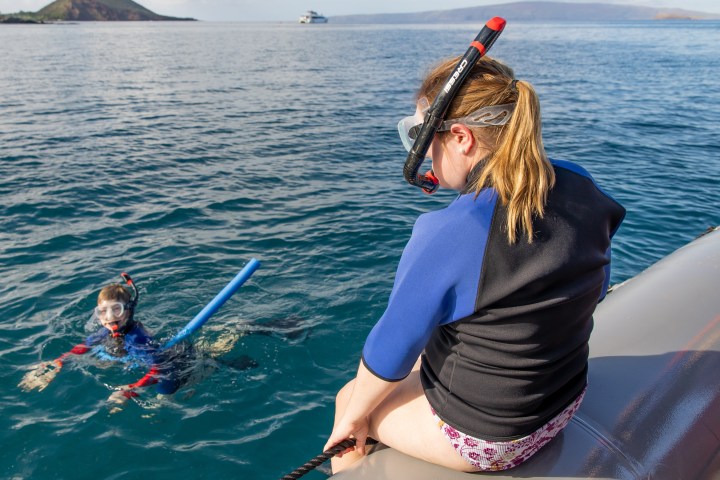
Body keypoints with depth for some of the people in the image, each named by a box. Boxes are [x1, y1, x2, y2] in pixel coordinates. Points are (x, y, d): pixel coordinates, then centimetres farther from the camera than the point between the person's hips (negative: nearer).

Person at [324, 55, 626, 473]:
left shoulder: (448, 234, -32)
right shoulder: (581, 187, -10)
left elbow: (392, 349, -20)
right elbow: (596, 290, 5)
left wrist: (353, 416, -1)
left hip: (482, 438, -7)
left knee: (349, 398, 18)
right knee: (418, 366, 30)